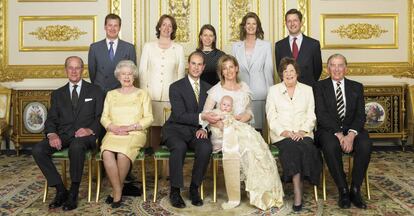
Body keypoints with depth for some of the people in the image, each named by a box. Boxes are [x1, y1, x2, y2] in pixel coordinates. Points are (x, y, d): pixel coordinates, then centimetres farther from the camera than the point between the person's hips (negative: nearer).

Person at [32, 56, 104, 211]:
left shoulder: (95, 91, 13)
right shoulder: (57, 94, 20)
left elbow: (101, 117, 5)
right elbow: (51, 119, 11)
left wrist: (91, 130, -16)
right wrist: (52, 134, -11)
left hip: (85, 135, -3)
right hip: (62, 135, 4)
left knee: (76, 147, -38)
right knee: (37, 150, -24)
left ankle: (73, 193, -21)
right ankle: (60, 190, -12)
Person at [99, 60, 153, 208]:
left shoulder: (142, 94, 13)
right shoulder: (111, 94, 20)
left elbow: (148, 119, 4)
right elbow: (104, 118, 13)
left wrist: (130, 127, -10)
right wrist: (113, 127, -9)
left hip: (135, 133, -2)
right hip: (113, 133, 2)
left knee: (122, 154, -33)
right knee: (107, 153, -32)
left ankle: (116, 193, -12)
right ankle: (118, 192, -20)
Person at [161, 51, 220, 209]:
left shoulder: (208, 88, 12)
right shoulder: (176, 87, -3)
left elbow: (211, 113, 14)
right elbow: (179, 115, -14)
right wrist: (201, 117, -27)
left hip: (196, 131, 3)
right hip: (176, 130, -3)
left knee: (206, 147, -29)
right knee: (179, 147, -36)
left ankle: (194, 188, -10)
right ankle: (175, 191, -17)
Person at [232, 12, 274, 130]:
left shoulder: (266, 45, 7)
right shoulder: (236, 46, 11)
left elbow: (268, 70, 6)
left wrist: (270, 93, 3)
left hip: (259, 93, -1)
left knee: (258, 127, -2)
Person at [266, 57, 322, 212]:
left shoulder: (307, 90, 17)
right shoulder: (273, 90, 13)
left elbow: (311, 115, 9)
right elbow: (271, 116, 4)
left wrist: (303, 131, -10)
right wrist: (283, 132, -12)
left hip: (303, 134, 1)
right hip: (281, 135, -1)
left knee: (306, 147, -31)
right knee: (292, 148, -33)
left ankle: (298, 194, -24)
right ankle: (298, 194, -28)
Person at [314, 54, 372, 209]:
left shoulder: (357, 87, 13)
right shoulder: (319, 87, 5)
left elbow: (360, 115, 3)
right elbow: (321, 115, -7)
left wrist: (351, 134, -17)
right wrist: (339, 134, -20)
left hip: (352, 129, 2)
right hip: (329, 129, -2)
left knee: (366, 145, -29)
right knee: (331, 146, -35)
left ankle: (355, 190, -16)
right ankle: (343, 191, -20)